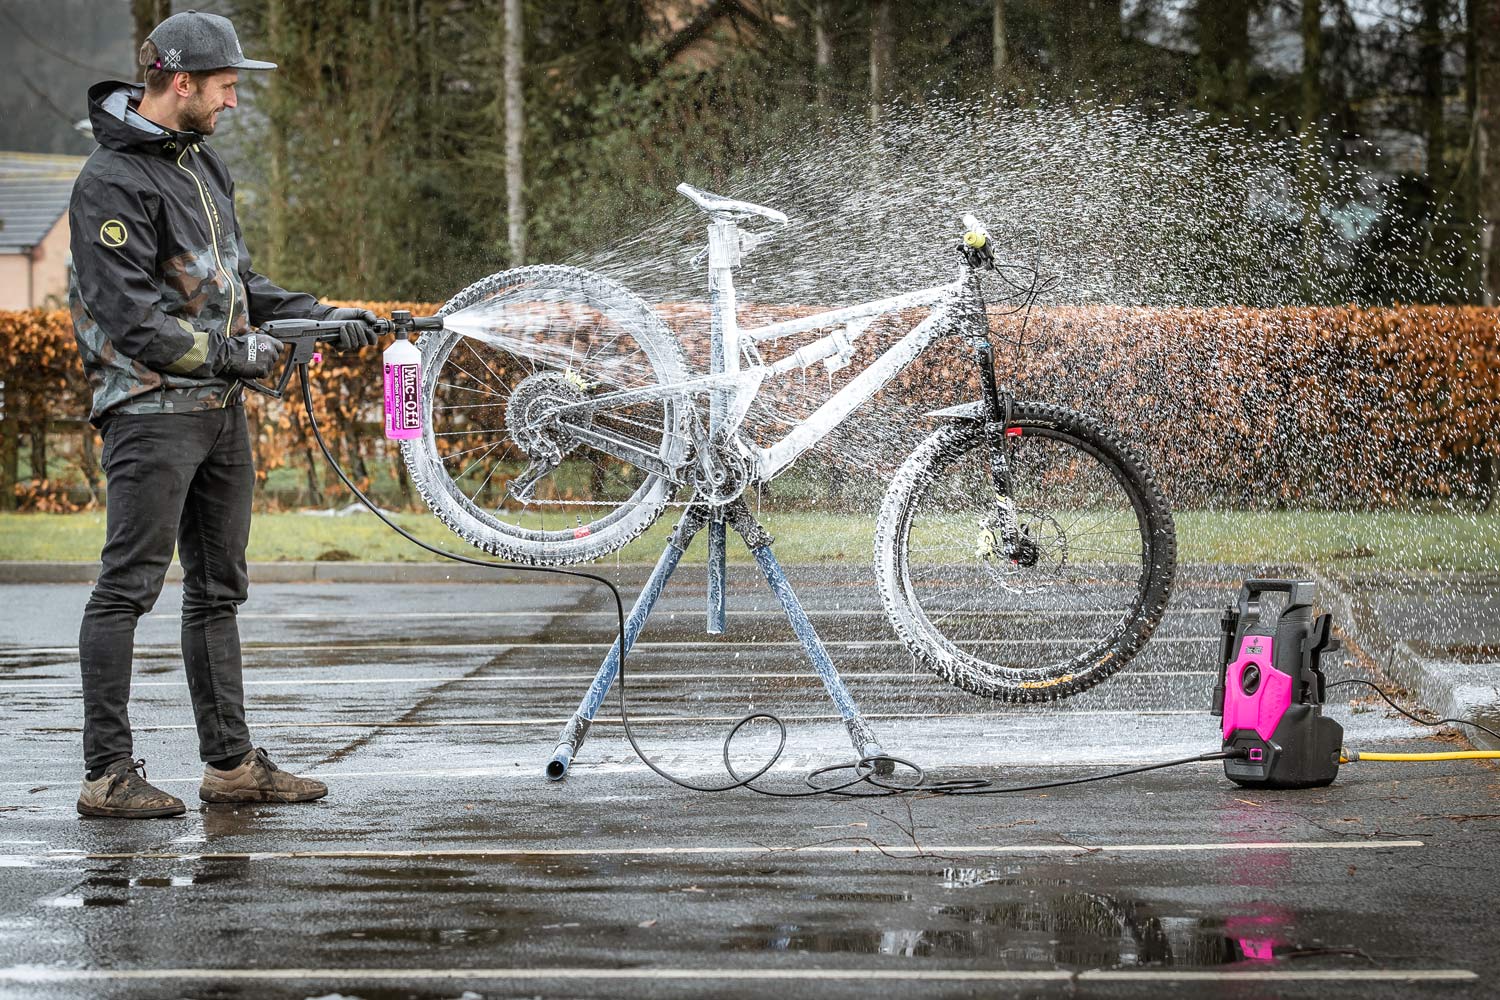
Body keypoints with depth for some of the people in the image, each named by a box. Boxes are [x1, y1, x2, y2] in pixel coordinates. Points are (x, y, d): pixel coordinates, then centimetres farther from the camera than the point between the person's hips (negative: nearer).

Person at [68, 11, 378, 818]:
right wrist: (233, 352, -17)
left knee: (218, 590, 13)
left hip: (219, 411, 9)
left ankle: (231, 763, 20)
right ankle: (108, 773, -3)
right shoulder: (112, 184, -14)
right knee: (128, 587, -7)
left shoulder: (200, 162, 14)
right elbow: (132, 319, -20)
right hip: (151, 410, -9)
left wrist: (321, 317, 10)